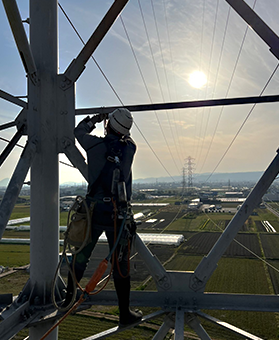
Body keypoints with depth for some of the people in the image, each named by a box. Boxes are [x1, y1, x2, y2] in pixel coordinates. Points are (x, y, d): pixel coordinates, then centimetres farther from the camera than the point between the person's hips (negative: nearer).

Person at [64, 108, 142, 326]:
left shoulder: (95, 145, -3)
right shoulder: (129, 148, -3)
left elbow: (79, 131, 19)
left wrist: (96, 119, 31)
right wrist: (119, 129, 33)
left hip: (93, 210, 2)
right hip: (117, 213, -1)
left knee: (81, 255, 19)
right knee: (120, 264, 7)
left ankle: (70, 296, 39)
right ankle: (125, 314, 18)